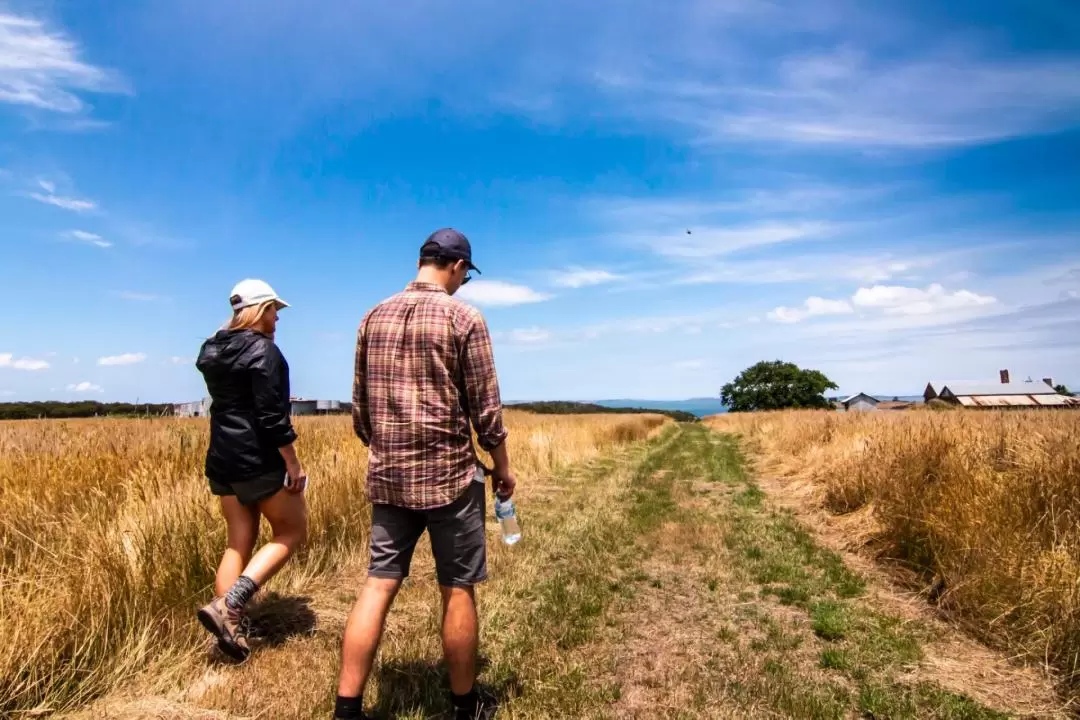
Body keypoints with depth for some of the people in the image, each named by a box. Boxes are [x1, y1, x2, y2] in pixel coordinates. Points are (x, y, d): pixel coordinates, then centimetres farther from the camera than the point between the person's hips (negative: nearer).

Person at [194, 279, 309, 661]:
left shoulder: (215, 350, 12)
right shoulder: (263, 350, -13)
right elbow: (272, 413, -19)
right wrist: (293, 462, -15)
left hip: (222, 457, 8)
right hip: (258, 458, -8)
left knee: (238, 542, 13)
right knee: (292, 532, 6)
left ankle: (231, 628, 11)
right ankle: (228, 605, -7)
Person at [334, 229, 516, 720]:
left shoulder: (373, 317, 7)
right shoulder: (464, 318, -9)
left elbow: (360, 407, 11)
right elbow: (486, 408, -8)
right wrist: (503, 469, 5)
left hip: (387, 478, 5)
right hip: (449, 475, -5)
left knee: (377, 587, 9)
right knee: (458, 591, 8)